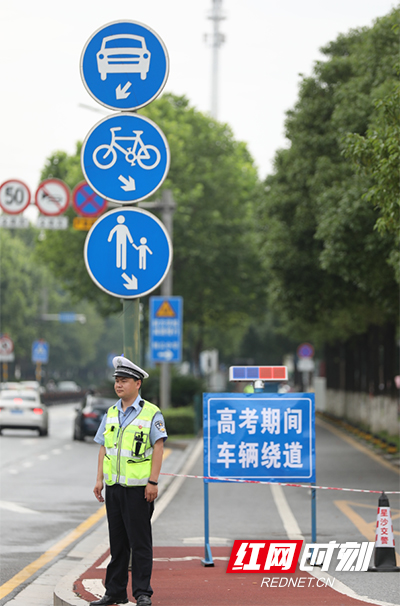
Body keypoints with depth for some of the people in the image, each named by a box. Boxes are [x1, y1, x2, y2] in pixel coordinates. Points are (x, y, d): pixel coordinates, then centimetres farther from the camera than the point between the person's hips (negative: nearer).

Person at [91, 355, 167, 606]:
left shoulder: (151, 413, -5)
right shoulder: (111, 413, 12)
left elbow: (158, 448, -8)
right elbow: (104, 448, 15)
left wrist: (153, 482, -14)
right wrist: (99, 479, 8)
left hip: (138, 487, -5)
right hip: (114, 486, 6)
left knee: (140, 542, -4)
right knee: (117, 541, 10)